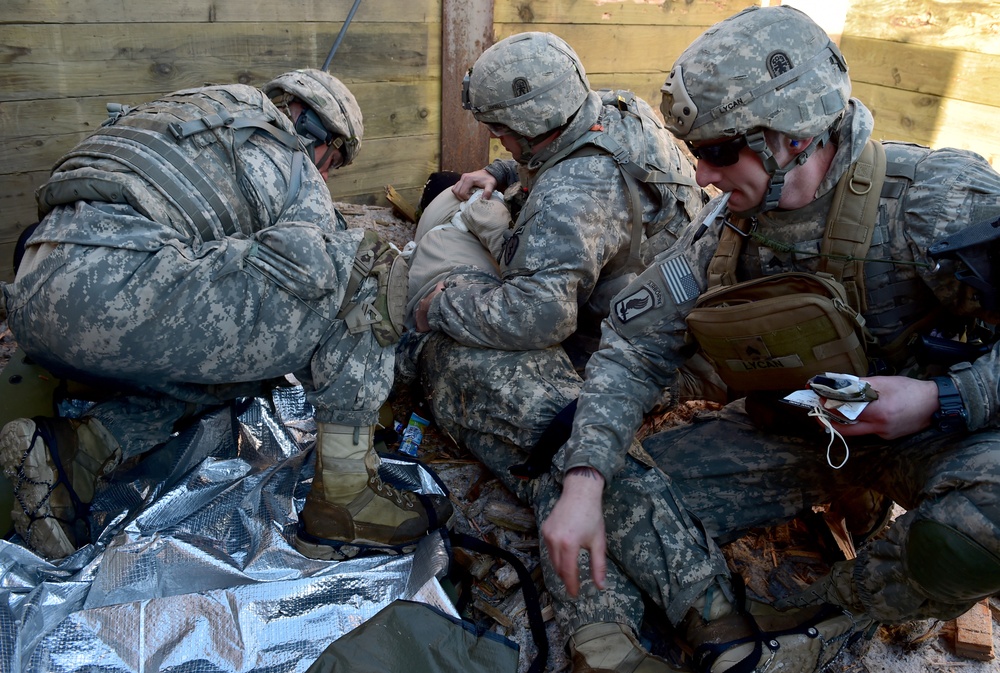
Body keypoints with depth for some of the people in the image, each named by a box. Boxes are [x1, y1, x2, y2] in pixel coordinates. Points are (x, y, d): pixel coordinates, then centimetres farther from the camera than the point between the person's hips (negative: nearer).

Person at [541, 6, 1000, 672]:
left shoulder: (936, 199, -23)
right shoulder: (723, 230, -10)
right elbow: (634, 349, -11)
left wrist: (944, 401, -32)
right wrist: (583, 484, -23)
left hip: (938, 430, -2)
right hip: (791, 430, 3)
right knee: (618, 494, -11)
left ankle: (820, 617, -10)